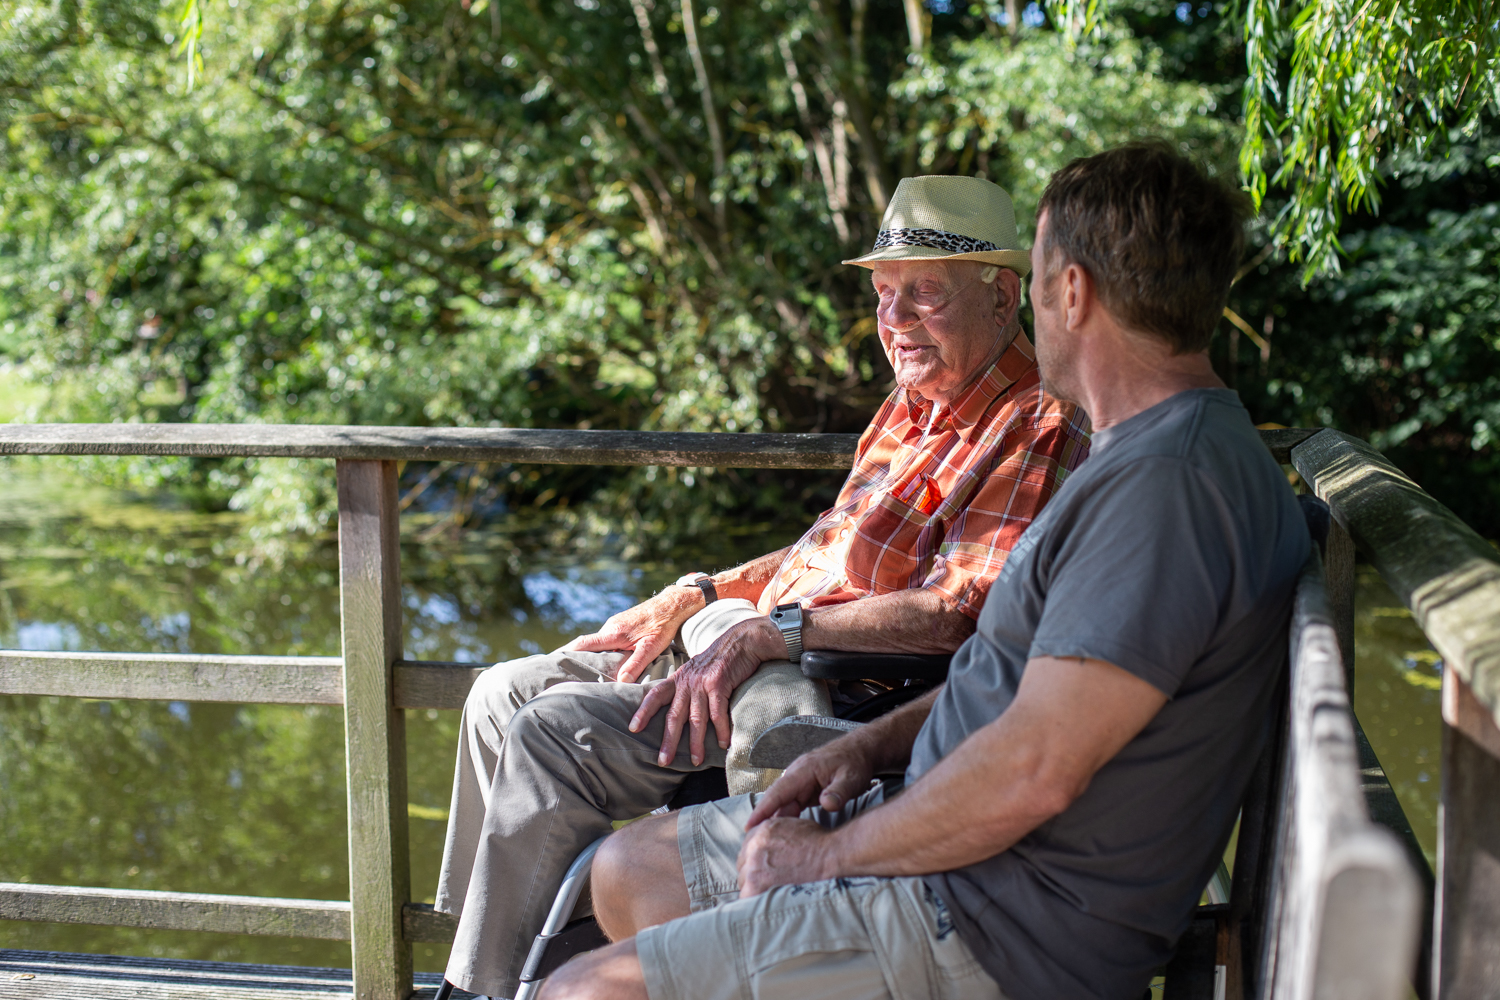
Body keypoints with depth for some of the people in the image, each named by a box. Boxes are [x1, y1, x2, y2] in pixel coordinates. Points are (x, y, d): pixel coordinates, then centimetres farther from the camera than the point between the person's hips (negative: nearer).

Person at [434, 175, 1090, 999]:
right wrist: (698, 595, 12)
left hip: (821, 684, -10)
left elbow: (962, 609, -26)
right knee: (503, 696, 10)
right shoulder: (916, 400, 14)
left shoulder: (1035, 429, -15)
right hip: (748, 635, 10)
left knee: (553, 731, -20)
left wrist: (767, 631, -25)